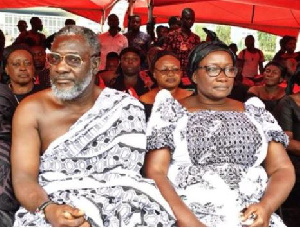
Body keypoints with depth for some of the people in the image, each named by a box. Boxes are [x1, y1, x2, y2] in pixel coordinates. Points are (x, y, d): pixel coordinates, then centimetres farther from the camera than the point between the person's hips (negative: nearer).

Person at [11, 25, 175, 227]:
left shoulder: (125, 107, 1)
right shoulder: (32, 110, -1)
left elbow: (125, 175, -2)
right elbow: (24, 178, -8)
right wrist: (49, 210, -28)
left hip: (114, 201, 1)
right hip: (51, 203, -1)